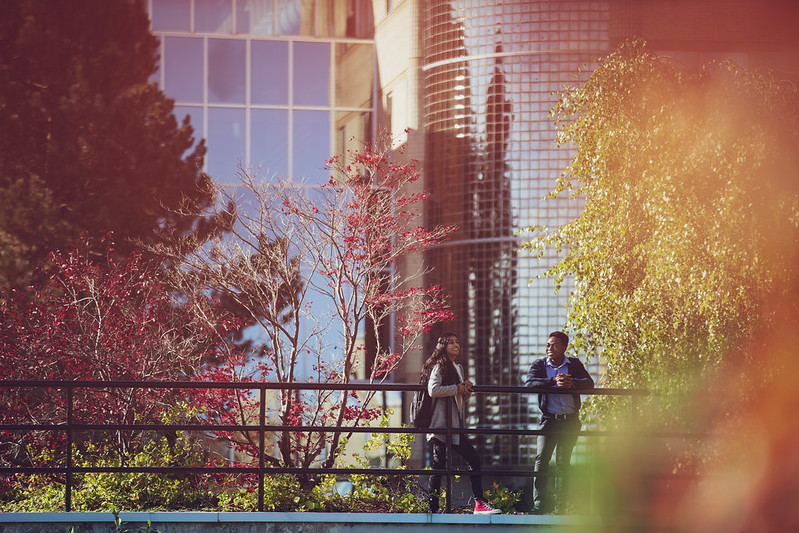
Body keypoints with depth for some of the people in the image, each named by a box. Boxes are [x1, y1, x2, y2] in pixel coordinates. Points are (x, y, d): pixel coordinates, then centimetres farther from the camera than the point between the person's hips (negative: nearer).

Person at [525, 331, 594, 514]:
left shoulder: (574, 364, 6)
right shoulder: (539, 365, 3)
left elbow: (589, 383, -6)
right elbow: (529, 383, -14)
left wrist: (571, 382, -26)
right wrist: (553, 381, -27)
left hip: (570, 421, 1)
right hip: (549, 420, -1)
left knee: (564, 463, 7)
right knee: (542, 459, -13)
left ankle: (561, 503, 14)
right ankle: (540, 503, -13)